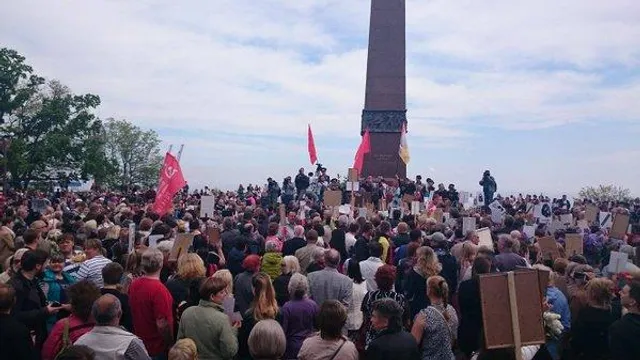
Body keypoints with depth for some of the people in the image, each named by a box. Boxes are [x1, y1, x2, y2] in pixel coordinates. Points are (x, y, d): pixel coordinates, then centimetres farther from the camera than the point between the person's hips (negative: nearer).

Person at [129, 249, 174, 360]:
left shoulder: (134, 284, -4)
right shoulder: (159, 289, -27)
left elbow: (134, 311, 10)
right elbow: (162, 324, -26)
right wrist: (170, 345, -12)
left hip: (139, 344, 7)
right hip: (157, 348, -7)